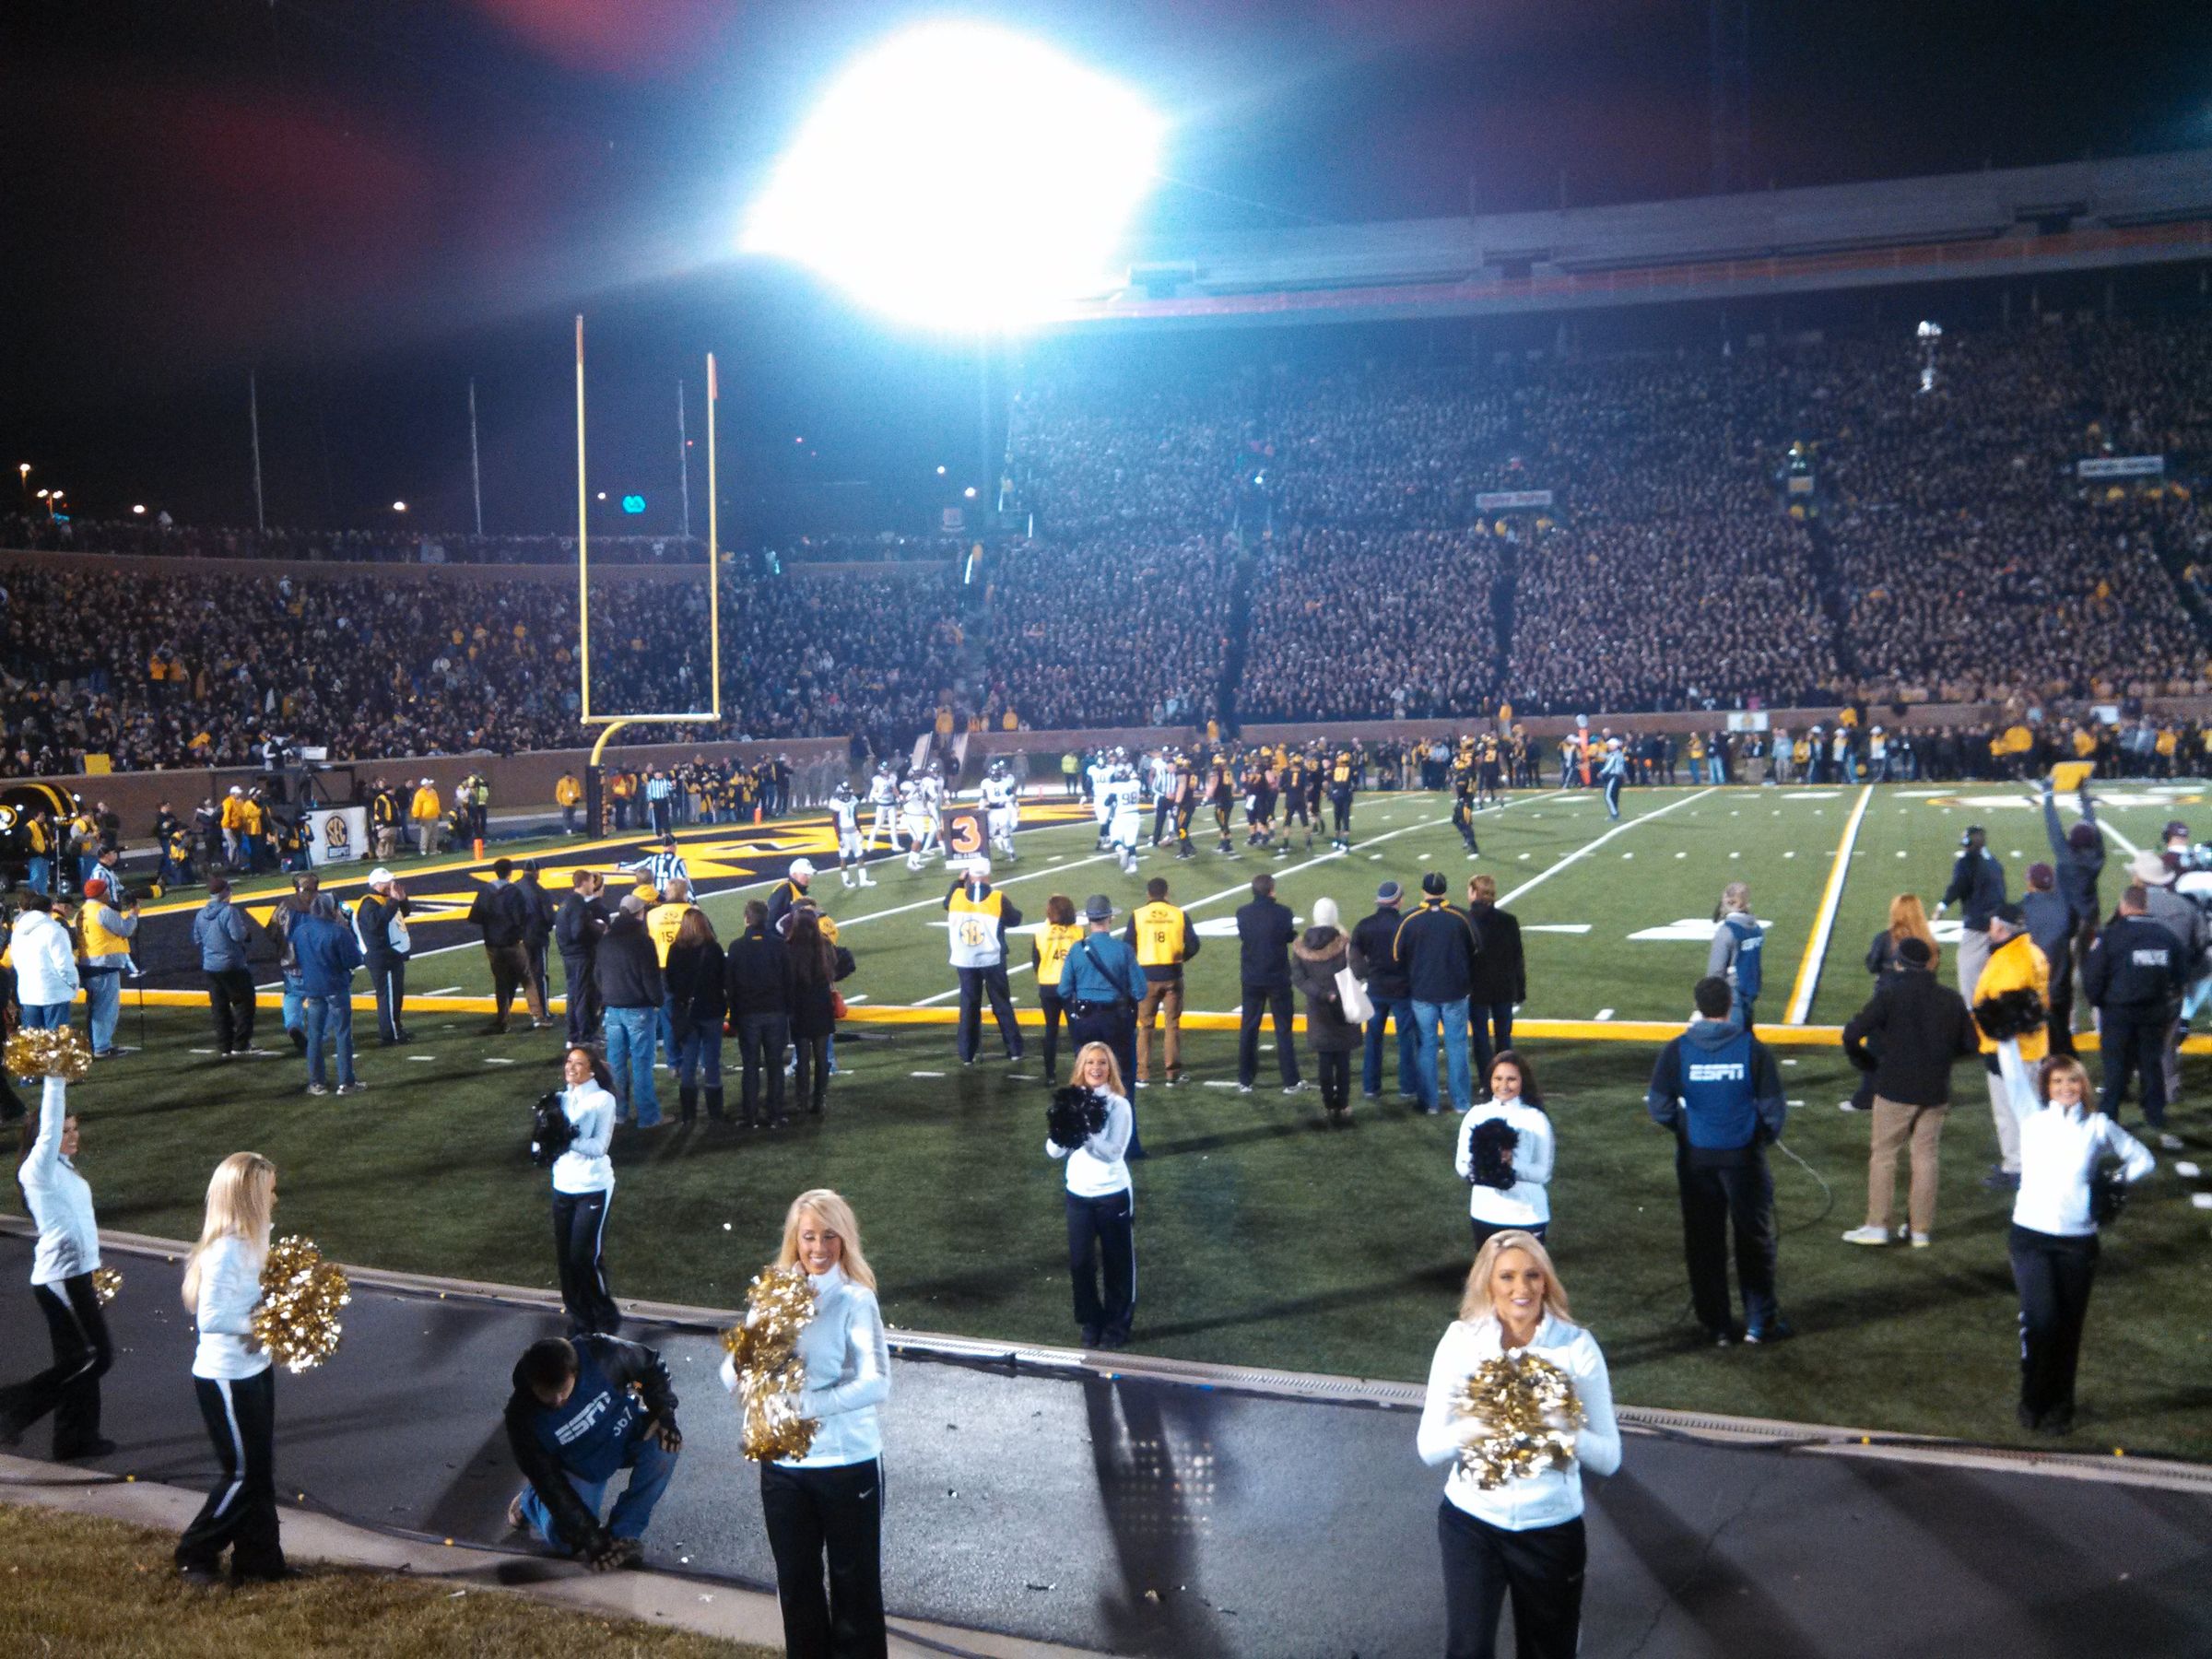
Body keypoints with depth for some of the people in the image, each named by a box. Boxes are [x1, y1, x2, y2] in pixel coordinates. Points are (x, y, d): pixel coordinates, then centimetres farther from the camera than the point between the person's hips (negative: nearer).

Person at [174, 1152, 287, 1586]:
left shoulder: (249, 1241, 3)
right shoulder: (225, 1250, -24)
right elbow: (211, 1318, -27)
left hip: (253, 1369, 9)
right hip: (226, 1376, -9)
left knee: (261, 1469, 15)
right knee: (243, 1473, 4)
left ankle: (260, 1558, 26)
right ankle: (195, 1556, 22)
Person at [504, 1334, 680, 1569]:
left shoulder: (598, 1354, -32)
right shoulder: (522, 1418, -30)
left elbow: (651, 1364, -12)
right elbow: (551, 1485, -23)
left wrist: (663, 1413, -25)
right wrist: (590, 1538, -24)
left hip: (625, 1435, 1)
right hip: (581, 1467, -1)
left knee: (663, 1445, -30)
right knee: (567, 1538, -14)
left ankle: (621, 1534, -16)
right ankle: (531, 1502, 21)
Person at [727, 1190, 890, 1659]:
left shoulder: (855, 1299, -13)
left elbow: (878, 1383, -23)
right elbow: (731, 1375, -1)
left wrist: (810, 1403, -33)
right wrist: (742, 1365, -23)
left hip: (847, 1461, -4)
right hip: (783, 1461, 4)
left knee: (854, 1580, 10)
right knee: (794, 1580, 18)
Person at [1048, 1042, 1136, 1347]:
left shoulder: (1119, 1105, -10)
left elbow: (1113, 1152, -20)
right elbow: (1053, 1151, -6)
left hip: (1113, 1195, -3)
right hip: (1078, 1195, 3)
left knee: (1118, 1263, 9)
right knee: (1080, 1262, 5)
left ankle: (1116, 1325, 24)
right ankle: (1090, 1323, 24)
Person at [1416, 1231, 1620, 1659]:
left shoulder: (1576, 1346, -12)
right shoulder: (1461, 1340, -10)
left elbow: (1608, 1458, -10)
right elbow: (1429, 1447, -10)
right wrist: (1474, 1426, -28)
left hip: (1551, 1526, 0)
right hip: (1471, 1520, 0)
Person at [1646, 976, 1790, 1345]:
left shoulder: (1677, 1050, -8)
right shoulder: (1751, 1048, -10)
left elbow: (1658, 1106, -9)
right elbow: (1773, 1107, -7)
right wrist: (1766, 1135, 13)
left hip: (1696, 1158, 1)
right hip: (1744, 1156, -1)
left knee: (1703, 1242, 11)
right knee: (1754, 1238, 13)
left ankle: (1716, 1326, 17)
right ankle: (1760, 1321, 18)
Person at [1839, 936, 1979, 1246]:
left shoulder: (1890, 996, -11)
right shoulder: (1951, 999, 2)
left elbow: (1852, 1034, -18)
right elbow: (1972, 1043, 6)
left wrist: (1866, 1064, -1)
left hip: (1894, 1089, -3)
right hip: (1936, 1092, 3)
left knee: (1883, 1154, 7)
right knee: (1926, 1157, 11)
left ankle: (1877, 1225, 8)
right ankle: (1920, 1229, 15)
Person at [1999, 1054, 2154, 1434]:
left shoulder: (2098, 1126, 8)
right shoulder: (2032, 1116, 6)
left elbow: (2142, 1159, 19)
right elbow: (2015, 1072, -1)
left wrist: (2116, 1184, 6)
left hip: (2078, 1243, 1)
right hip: (2031, 1237, -1)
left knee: (2068, 1329, 3)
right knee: (2041, 1321, -13)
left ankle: (2059, 1410, 18)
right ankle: (2032, 1405, 5)